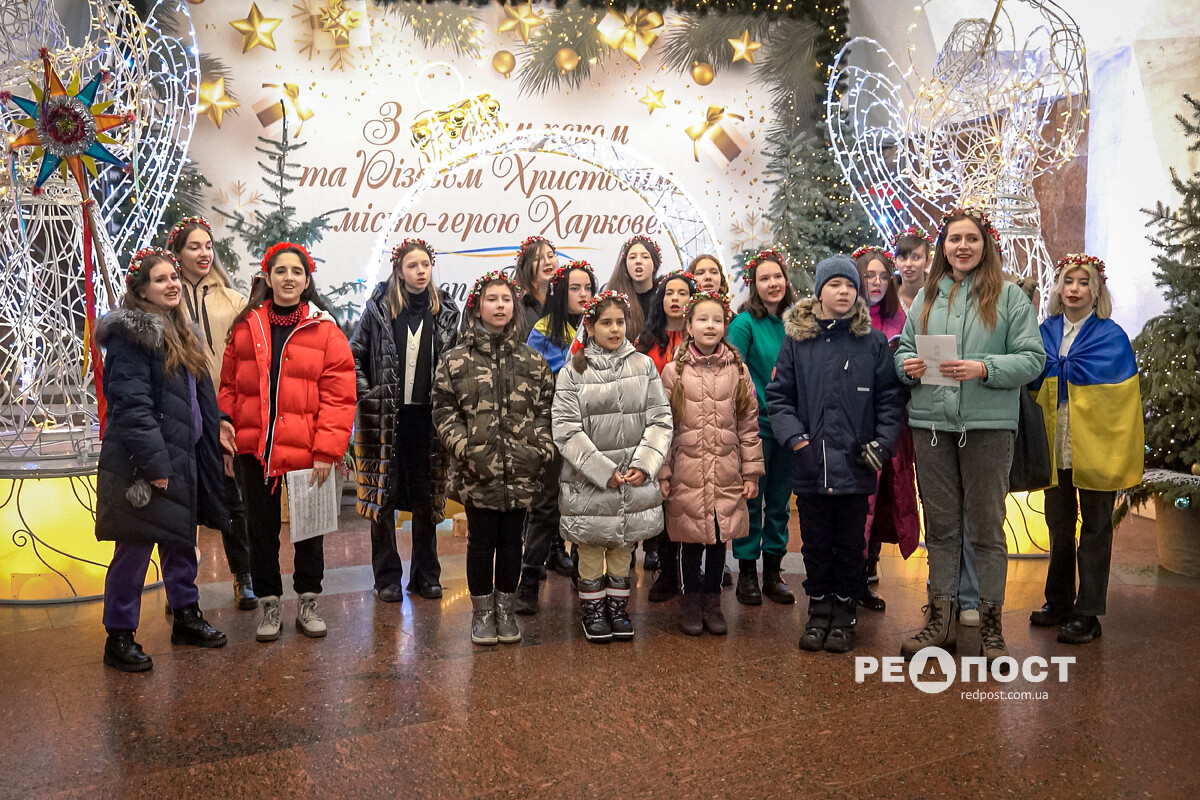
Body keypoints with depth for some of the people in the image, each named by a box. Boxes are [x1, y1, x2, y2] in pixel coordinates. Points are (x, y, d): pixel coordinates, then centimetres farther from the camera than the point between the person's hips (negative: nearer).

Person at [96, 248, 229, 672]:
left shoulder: (178, 331, 15)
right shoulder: (129, 334, -12)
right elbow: (132, 404, -19)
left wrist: (215, 433, 13)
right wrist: (154, 462, -21)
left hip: (182, 458, 8)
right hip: (144, 463, -8)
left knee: (181, 541, 17)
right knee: (135, 548, 0)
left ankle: (186, 616, 29)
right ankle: (119, 637, 11)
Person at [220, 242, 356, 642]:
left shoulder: (325, 330, -4)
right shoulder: (245, 327, 3)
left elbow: (339, 395, -8)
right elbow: (229, 387, 7)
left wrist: (327, 450, -13)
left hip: (305, 451, -2)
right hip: (256, 448, 2)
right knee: (261, 528, 12)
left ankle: (308, 602, 28)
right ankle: (270, 605, 27)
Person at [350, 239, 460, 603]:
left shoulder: (445, 311, 6)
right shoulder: (380, 308, -1)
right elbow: (353, 355, 3)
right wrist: (367, 394, -5)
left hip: (428, 416, 2)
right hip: (385, 415, -2)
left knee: (427, 497, 8)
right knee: (384, 495, 3)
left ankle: (425, 575, 20)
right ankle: (387, 578, 14)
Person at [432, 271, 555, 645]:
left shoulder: (533, 361, 8)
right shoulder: (457, 359, 2)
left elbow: (547, 409, 9)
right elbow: (443, 408, 0)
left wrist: (544, 446, -3)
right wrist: (462, 446, -11)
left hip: (521, 471, 2)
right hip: (477, 471, -2)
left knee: (512, 541, 11)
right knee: (481, 541, 7)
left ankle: (506, 610, 26)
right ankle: (482, 613, 22)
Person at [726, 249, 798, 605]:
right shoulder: (744, 323, -8)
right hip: (755, 423, -5)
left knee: (780, 501, 11)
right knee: (751, 499, 3)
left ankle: (773, 572, 22)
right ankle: (746, 574, 14)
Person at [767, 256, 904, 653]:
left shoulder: (873, 341, 3)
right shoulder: (797, 339, 4)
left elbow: (890, 399, 4)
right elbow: (778, 395, 3)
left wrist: (883, 442, -9)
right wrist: (794, 438, -9)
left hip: (855, 465, 0)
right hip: (810, 465, 1)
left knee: (849, 545, 9)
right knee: (816, 543, 11)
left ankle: (844, 615, 23)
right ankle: (819, 612, 25)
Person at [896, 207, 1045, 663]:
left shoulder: (1008, 295, 1)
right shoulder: (927, 296, 13)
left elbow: (1032, 359, -4)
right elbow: (903, 348, 15)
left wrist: (984, 368, -19)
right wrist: (908, 365, -7)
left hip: (988, 425, -3)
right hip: (931, 423, 4)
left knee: (986, 526, 4)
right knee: (940, 525, 11)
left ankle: (991, 625, 16)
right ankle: (940, 620, 21)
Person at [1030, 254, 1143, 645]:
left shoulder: (1111, 337, -3)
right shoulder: (1045, 333, 8)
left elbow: (1090, 374, -17)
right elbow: (1033, 382, 6)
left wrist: (1055, 368, -8)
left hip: (1095, 446, -4)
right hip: (1056, 445, 4)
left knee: (1094, 528, 3)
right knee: (1059, 526, 14)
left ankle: (1087, 613, 10)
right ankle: (1059, 603, 26)